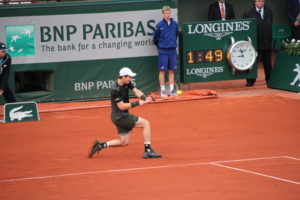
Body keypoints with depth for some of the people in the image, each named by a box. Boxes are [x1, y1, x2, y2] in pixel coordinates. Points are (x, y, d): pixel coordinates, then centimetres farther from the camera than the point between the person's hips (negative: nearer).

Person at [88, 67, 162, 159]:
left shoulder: (127, 83, 4)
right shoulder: (115, 90, -21)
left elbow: (136, 91, -4)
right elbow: (121, 106, -21)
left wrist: (145, 98, -24)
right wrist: (137, 103, -23)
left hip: (123, 116, 9)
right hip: (119, 116, -9)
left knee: (124, 142, 14)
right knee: (146, 123, -12)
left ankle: (100, 145, 15)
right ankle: (148, 151, -13)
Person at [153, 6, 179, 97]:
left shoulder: (175, 24, 3)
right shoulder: (159, 25, -6)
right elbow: (155, 38, 2)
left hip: (172, 50, 3)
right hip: (163, 51, -3)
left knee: (171, 70, 7)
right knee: (162, 70, -2)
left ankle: (172, 89, 11)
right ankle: (163, 90, 2)